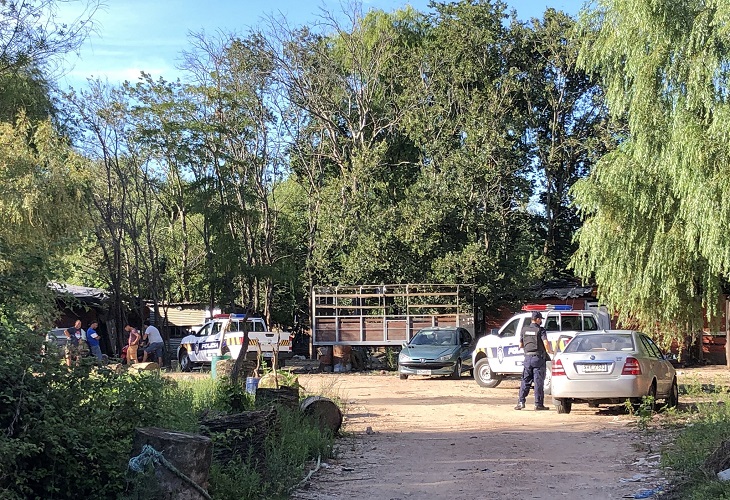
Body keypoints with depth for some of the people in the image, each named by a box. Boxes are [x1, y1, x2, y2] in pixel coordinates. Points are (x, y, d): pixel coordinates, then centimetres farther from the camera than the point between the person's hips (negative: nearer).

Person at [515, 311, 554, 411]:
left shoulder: (524, 330, 8)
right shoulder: (540, 330, -6)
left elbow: (521, 345, 13)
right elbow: (546, 343, -16)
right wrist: (550, 351, 1)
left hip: (528, 357, 4)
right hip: (538, 358, -4)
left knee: (525, 381, 9)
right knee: (538, 381, 0)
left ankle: (521, 401, 0)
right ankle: (538, 404, 1)